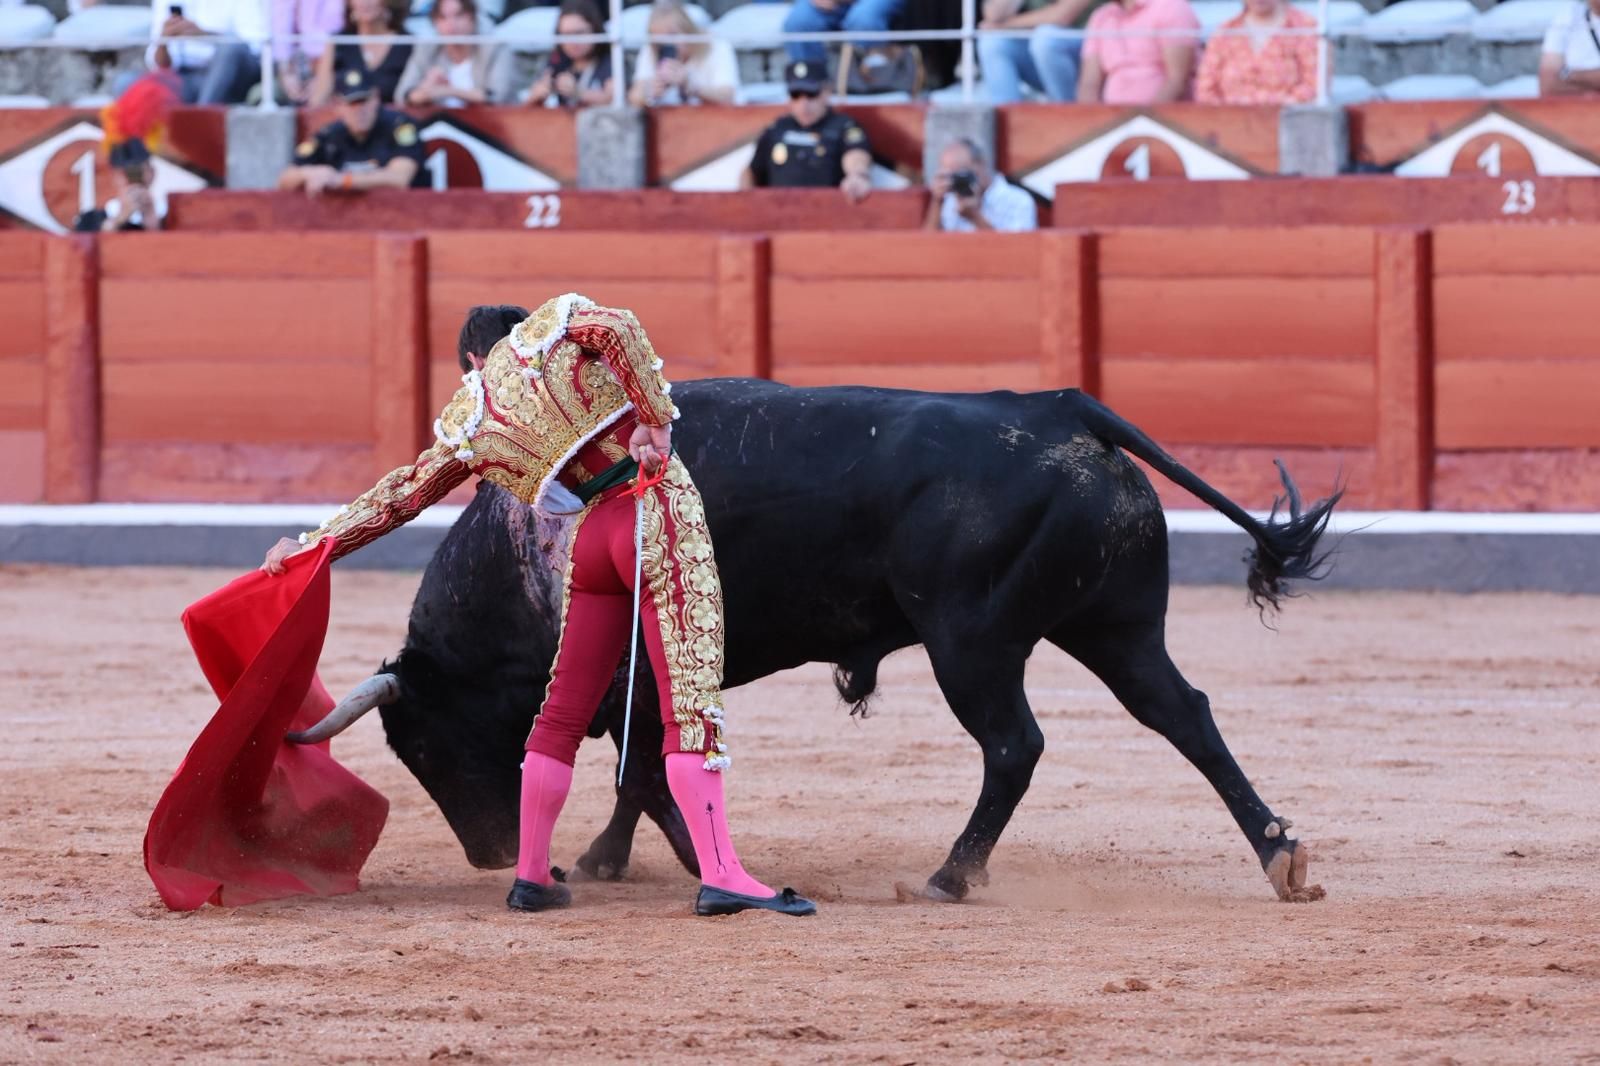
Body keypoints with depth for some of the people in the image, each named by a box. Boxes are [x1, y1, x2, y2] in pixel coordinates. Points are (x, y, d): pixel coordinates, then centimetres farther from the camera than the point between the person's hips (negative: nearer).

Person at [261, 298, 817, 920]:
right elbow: (617, 328, -13)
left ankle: (531, 874, 22)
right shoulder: (556, 323, 8)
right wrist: (656, 420, -11)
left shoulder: (466, 425, 16)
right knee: (691, 705, -10)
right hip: (659, 515, -3)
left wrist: (315, 544, 36)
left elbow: (400, 496, 24)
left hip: (589, 537, 3)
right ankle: (719, 876, -19)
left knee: (563, 712, 18)